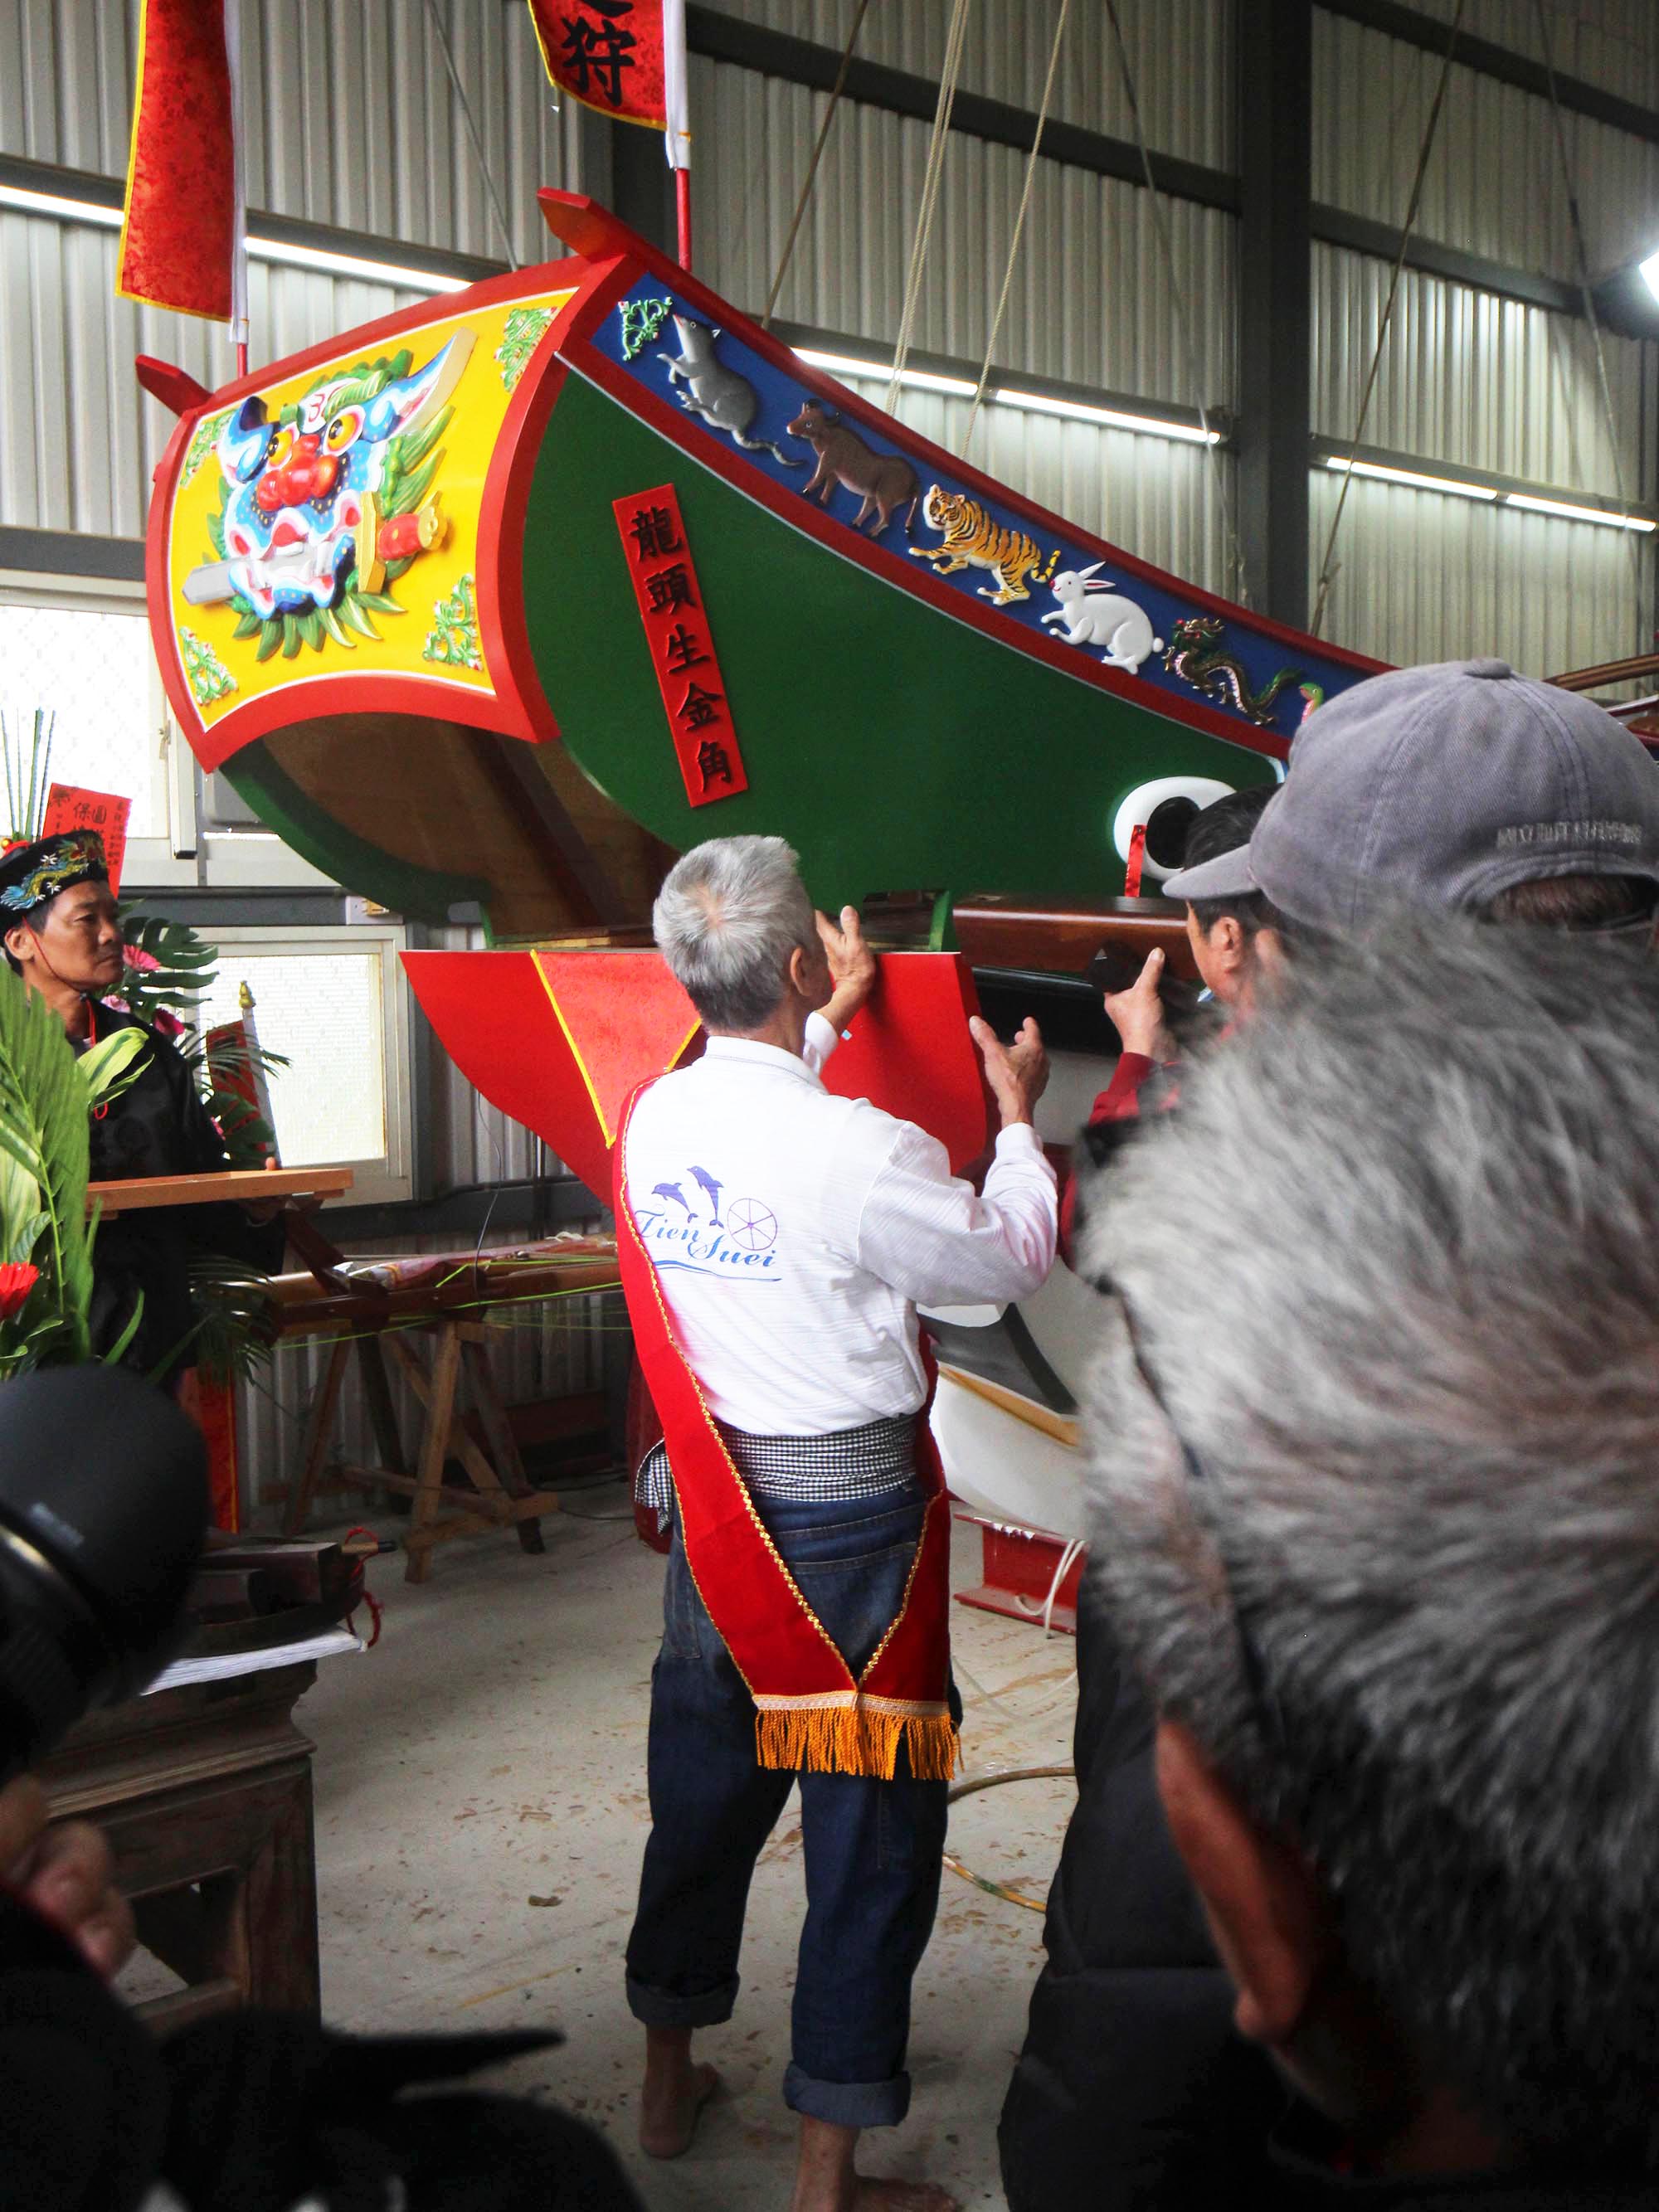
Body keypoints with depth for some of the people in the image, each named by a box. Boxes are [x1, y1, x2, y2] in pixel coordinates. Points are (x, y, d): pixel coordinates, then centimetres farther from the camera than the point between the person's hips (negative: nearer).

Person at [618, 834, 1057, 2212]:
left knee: (704, 1784, 21)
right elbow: (1017, 1256, -5)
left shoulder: (656, 1119, -2)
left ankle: (669, 2080, 41)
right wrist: (1016, 1116, 11)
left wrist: (831, 1016, 36)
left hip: (715, 1502, 7)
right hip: (850, 1513, -6)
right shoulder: (864, 1151, -22)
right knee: (871, 1815, 7)